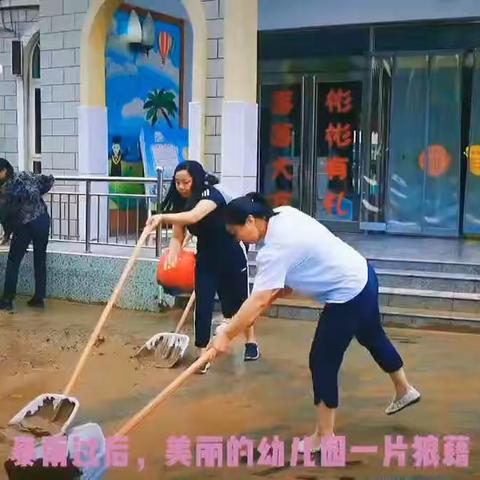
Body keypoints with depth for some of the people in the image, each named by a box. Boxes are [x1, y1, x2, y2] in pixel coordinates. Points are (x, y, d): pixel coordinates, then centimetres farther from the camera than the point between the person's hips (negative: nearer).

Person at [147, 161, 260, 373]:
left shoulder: (212, 194, -26)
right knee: (203, 305, -5)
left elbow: (192, 217, -45)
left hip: (231, 257, -5)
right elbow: (177, 237, -10)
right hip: (206, 259, 5)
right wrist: (171, 257, -29)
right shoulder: (181, 203, -5)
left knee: (238, 302, 11)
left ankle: (251, 342, 33)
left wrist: (162, 217, -55)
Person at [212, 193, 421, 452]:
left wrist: (225, 335, -28)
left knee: (322, 362, 0)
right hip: (362, 276, 10)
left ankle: (324, 436, 14)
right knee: (372, 337, 31)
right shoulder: (284, 213, 0)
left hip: (348, 295, -10)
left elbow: (258, 301, -31)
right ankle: (404, 390, 54)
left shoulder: (275, 249, -27)